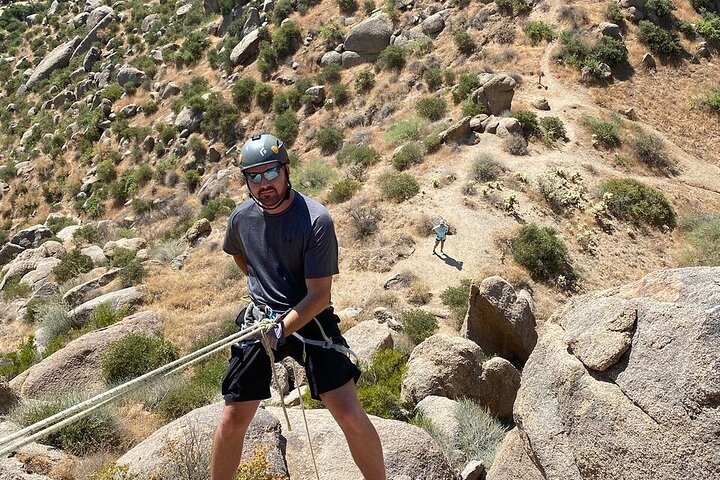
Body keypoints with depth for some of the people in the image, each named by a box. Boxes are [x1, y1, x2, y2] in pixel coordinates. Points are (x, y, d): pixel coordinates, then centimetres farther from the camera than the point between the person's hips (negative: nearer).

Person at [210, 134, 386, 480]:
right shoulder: (241, 217, -1)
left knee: (351, 416, -10)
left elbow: (319, 295, -17)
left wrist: (280, 331, -27)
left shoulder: (316, 220, -17)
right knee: (232, 420, 5)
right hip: (259, 318, 4)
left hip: (309, 318, -3)